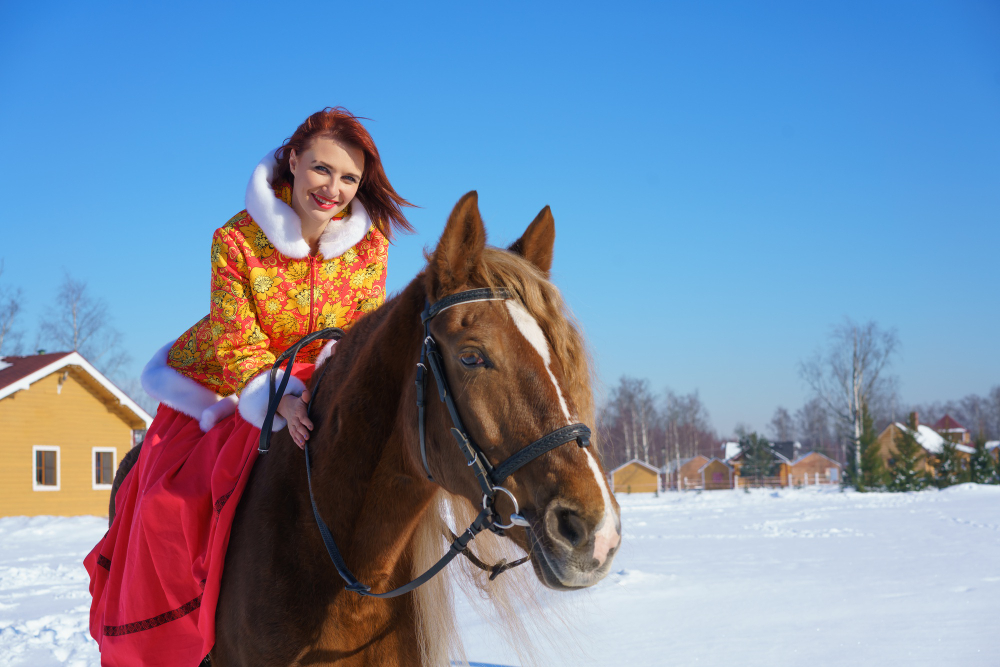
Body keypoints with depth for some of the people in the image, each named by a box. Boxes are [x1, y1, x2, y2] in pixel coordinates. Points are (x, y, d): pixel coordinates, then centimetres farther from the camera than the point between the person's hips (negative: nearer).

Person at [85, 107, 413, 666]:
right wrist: (279, 400, -38)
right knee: (170, 505, -15)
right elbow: (238, 344, -21)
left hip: (317, 395, 3)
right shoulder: (237, 239, -19)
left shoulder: (371, 238, -12)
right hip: (221, 389, -2)